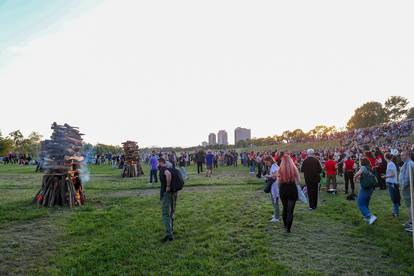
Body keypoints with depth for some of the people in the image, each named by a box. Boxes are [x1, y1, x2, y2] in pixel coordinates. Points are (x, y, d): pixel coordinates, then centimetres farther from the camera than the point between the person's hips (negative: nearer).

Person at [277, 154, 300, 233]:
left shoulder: (280, 170, -11)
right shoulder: (294, 169, -13)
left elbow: (278, 182, -3)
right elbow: (298, 181, -5)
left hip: (283, 191, 2)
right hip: (292, 191, -2)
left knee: (285, 208, 21)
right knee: (290, 210, 4)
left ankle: (285, 224, 36)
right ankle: (288, 228, 1)